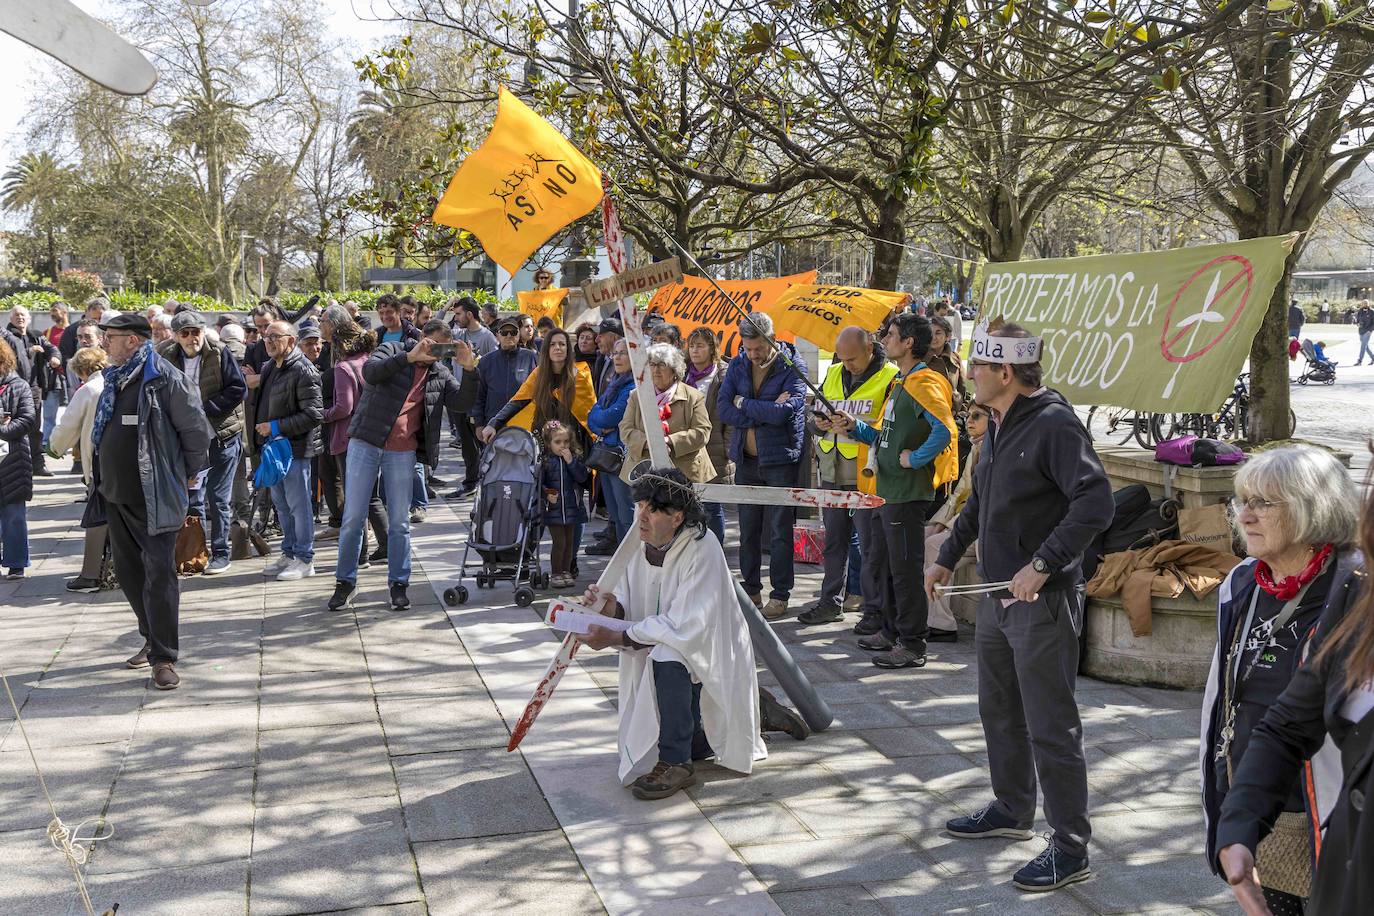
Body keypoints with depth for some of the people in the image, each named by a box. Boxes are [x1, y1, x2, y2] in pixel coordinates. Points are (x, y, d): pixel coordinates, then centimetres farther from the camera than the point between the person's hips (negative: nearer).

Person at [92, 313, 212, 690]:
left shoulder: (165, 379, -14)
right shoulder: (113, 380, 11)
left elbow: (197, 430, -11)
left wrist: (184, 475, -2)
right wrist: (102, 478, 19)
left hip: (153, 497, -8)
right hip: (115, 495, 9)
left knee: (159, 573, -7)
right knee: (127, 569, 15)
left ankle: (163, 656, -2)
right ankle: (153, 638, 31)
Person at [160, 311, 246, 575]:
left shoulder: (220, 353, -9)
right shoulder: (168, 357, 3)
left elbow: (238, 389, -13)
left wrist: (205, 409, -18)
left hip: (222, 435, -4)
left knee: (218, 498, 1)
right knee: (192, 498, 10)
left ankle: (220, 554, 11)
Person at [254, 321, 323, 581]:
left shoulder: (303, 371, -15)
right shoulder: (268, 368, 13)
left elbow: (314, 414, -20)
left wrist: (276, 427, -20)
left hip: (295, 447, -9)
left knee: (299, 505, -2)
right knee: (281, 504, 16)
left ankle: (304, 559, 6)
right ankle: (289, 553, 26)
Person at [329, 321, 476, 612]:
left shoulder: (440, 374, 12)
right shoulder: (393, 350, 2)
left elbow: (461, 403, 0)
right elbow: (370, 372, -17)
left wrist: (470, 368, -12)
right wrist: (409, 356, -25)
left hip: (402, 453, 2)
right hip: (365, 443, -2)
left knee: (399, 521, 6)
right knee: (353, 517, 1)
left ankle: (398, 583, 16)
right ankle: (345, 581, 13)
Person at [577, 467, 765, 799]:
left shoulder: (702, 548, -26)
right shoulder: (643, 543, -6)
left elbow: (683, 624, -29)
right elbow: (631, 603, 1)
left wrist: (615, 638, -29)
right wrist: (612, 607, -23)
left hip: (711, 653, -8)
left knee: (666, 659, -36)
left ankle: (676, 763, -23)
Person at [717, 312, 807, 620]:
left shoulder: (792, 368, -9)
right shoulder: (737, 366, 5)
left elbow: (783, 412, -22)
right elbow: (723, 408, -7)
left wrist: (743, 403, -10)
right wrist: (766, 412, -15)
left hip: (780, 459, -5)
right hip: (746, 458, 5)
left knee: (779, 530, 0)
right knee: (748, 528, 11)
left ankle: (780, 595, 8)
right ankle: (750, 590, 23)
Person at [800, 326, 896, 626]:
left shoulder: (890, 377, -7)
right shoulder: (833, 374, 12)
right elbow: (814, 413, 19)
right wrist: (819, 423, -4)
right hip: (832, 472, 6)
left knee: (870, 543, 0)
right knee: (834, 540, 14)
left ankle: (877, 609, 10)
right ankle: (831, 602, 25)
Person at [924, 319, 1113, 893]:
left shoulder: (1053, 424, -18)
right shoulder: (997, 425, 12)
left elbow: (1095, 504, -27)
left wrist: (1042, 566, -29)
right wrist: (947, 559, 27)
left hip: (1044, 602, -10)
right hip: (996, 597, 10)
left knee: (1050, 727, -4)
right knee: (999, 711, 21)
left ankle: (1070, 849, 6)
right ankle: (1012, 809, 38)